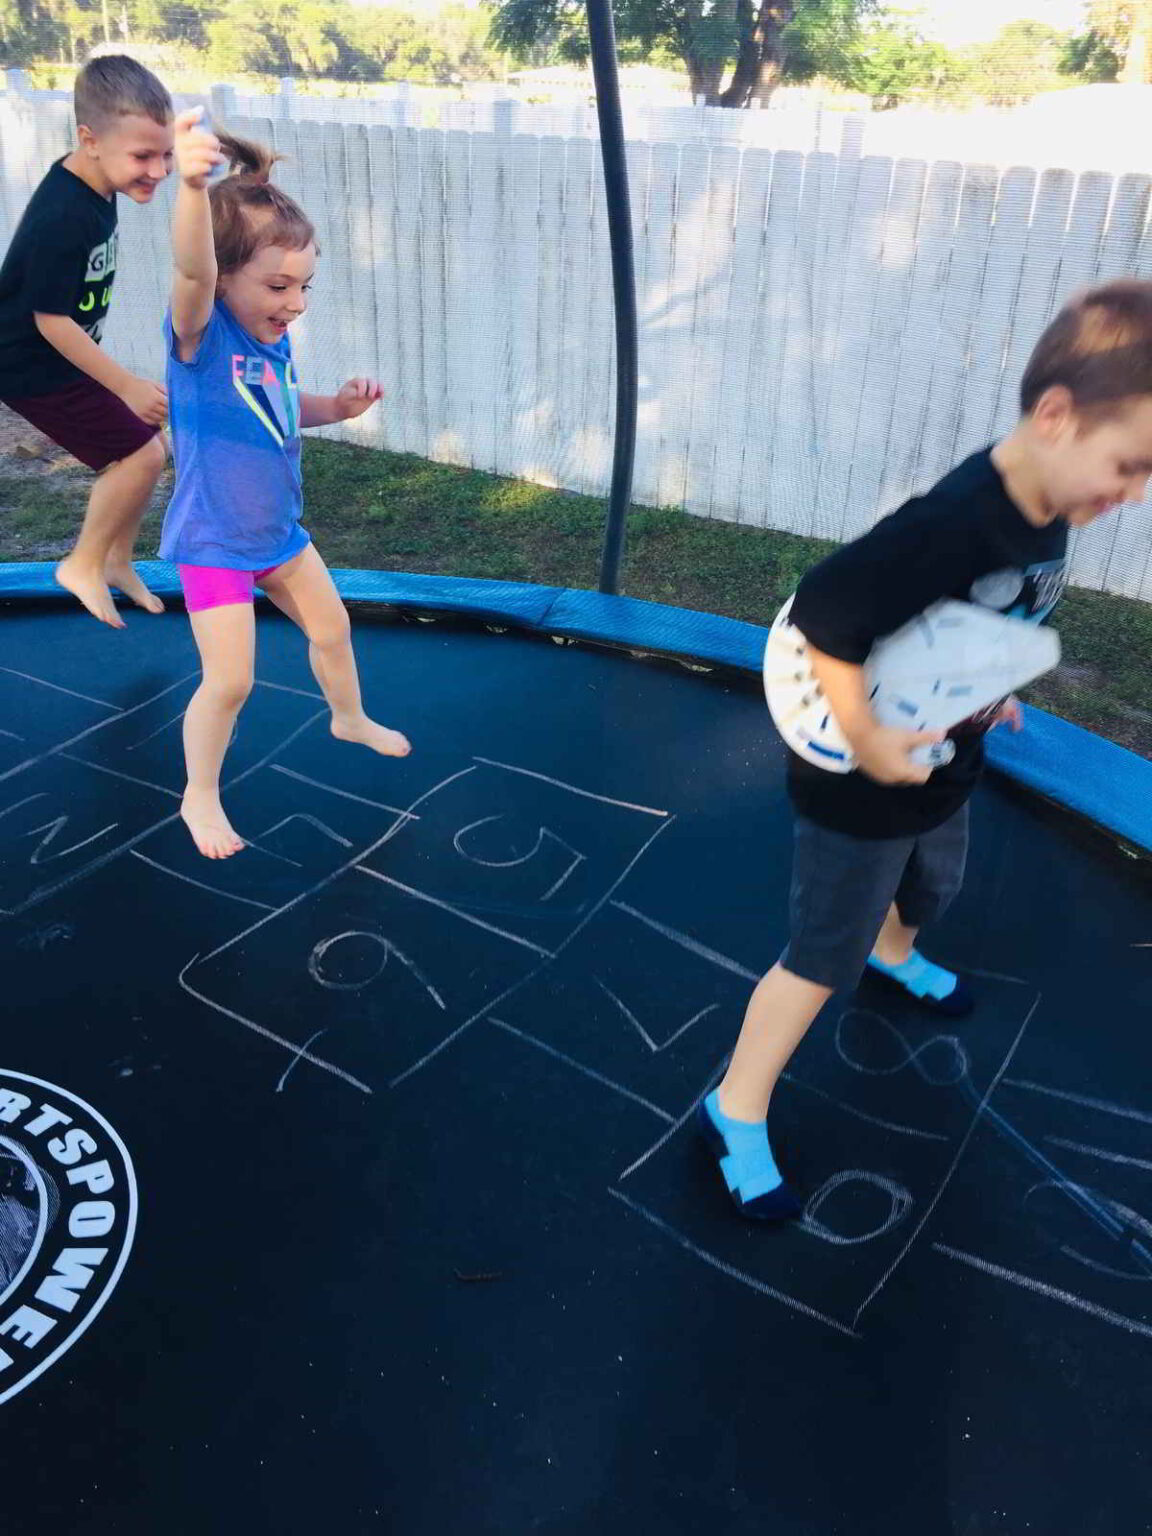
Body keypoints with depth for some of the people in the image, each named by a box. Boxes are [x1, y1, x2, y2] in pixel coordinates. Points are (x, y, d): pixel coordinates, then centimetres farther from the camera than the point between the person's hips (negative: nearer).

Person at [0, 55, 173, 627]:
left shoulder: (94, 184, -1)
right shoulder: (62, 219, -29)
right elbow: (51, 320, -25)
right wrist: (128, 386, -23)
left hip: (67, 357, 9)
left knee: (145, 446, 9)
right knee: (141, 454, -10)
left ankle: (117, 561, 27)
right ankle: (83, 565, 9)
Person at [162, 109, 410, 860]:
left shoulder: (274, 340, -2)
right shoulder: (201, 335, -24)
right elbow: (191, 269, -46)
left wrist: (337, 406, -3)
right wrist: (192, 184, -64)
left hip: (279, 530, 8)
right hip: (213, 544, -8)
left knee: (332, 626, 23)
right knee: (230, 681, -7)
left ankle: (350, 719, 52)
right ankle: (200, 798, 17)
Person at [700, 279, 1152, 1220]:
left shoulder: (1049, 514, -5)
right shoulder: (950, 524, -36)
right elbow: (820, 617, -35)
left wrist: (988, 695, 9)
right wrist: (864, 740, -34)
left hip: (945, 769, 9)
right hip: (859, 788, -9)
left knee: (929, 887, 34)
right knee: (823, 959, 3)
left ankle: (894, 958, 68)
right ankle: (736, 1113, 20)